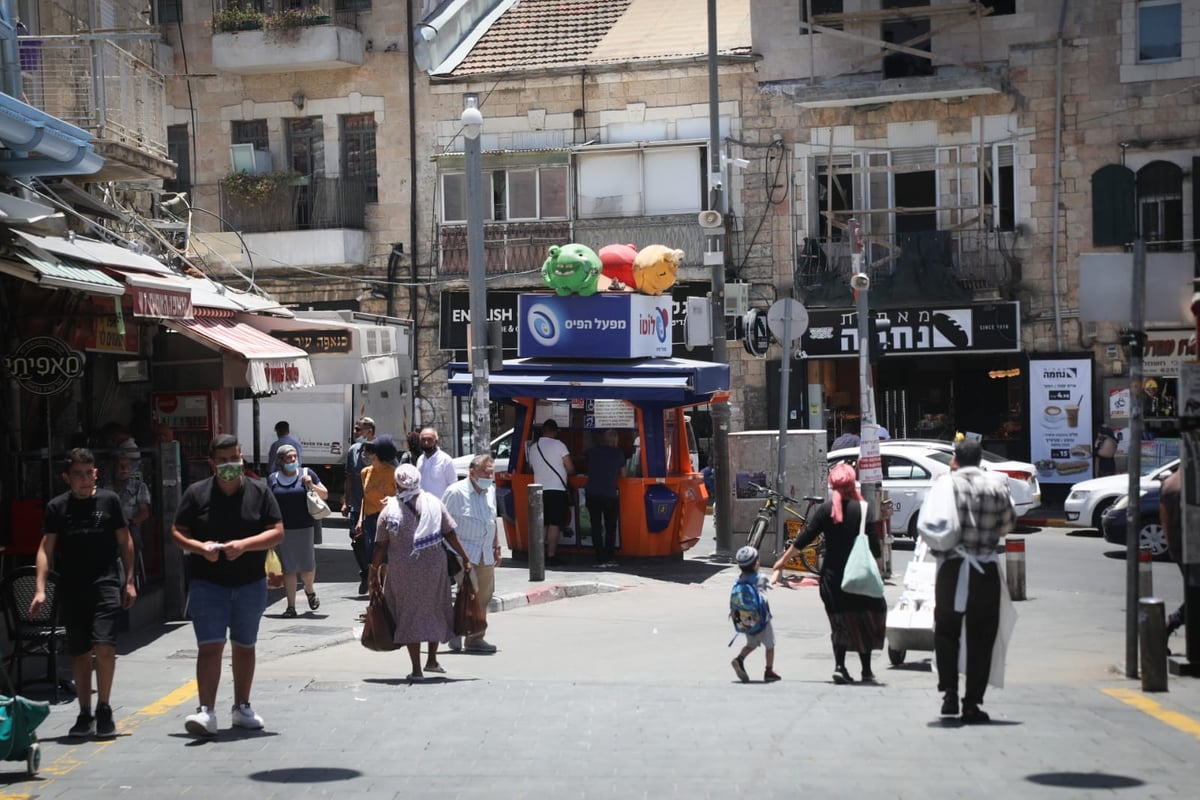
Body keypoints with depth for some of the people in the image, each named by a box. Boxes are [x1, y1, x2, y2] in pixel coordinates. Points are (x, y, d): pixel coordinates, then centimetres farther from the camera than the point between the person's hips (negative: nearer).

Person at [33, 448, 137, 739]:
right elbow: (46, 548, 0)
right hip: (72, 589, 2)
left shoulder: (109, 501, 1)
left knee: (104, 646, -15)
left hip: (106, 584, -2)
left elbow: (125, 541, 7)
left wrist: (129, 581, 4)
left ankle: (104, 709, 0)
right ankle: (84, 715, 18)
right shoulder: (57, 507, 2)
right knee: (79, 653, 8)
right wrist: (40, 589, -9)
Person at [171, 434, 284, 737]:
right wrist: (200, 547, -18)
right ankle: (206, 711, -15)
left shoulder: (259, 492, 1)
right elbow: (177, 532, 3)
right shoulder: (197, 493, 0)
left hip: (250, 583, 2)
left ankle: (242, 708, 26)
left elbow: (277, 532, -3)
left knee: (245, 646, 13)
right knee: (210, 646, -11)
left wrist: (245, 545, -19)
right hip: (207, 583, -2)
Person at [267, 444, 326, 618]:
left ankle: (310, 591, 33)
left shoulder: (306, 474, 2)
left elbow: (325, 495, 7)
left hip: (304, 528, -1)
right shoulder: (273, 479, 6)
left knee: (307, 567, 2)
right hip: (282, 530, 1)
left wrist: (312, 486, -12)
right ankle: (291, 606, 10)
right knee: (288, 569, 3)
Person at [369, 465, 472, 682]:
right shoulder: (434, 503, 1)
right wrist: (465, 558, 7)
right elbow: (450, 535, 0)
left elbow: (381, 546, -3)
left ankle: (416, 669, 4)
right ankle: (432, 660, 23)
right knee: (434, 610, 19)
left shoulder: (389, 510, -4)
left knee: (409, 615, 6)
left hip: (402, 571, -1)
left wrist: (374, 573, 4)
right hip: (434, 566, 1)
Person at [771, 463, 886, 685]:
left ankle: (839, 666, -4)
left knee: (839, 621, 12)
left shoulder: (825, 510, -2)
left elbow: (803, 540, -3)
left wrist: (781, 562, 5)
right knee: (863, 621, 11)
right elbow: (874, 545, -5)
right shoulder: (862, 509, -5)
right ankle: (867, 672, 11)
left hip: (832, 576, 1)